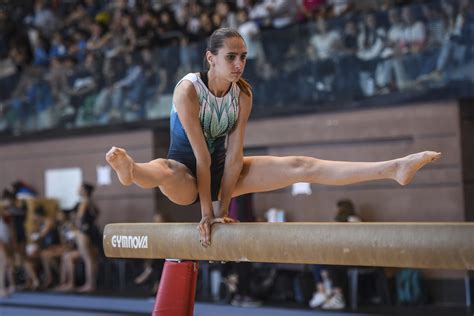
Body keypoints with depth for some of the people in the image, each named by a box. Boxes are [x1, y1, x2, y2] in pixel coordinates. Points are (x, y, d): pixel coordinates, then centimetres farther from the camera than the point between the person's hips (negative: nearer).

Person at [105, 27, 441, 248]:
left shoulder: (243, 94, -7)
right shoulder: (189, 89, -22)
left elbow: (233, 153, -13)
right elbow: (200, 153, -26)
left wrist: (223, 206, -19)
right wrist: (206, 212, -28)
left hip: (221, 170, 4)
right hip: (186, 173, -4)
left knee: (301, 166, -10)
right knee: (163, 173, -42)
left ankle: (395, 169, -20)